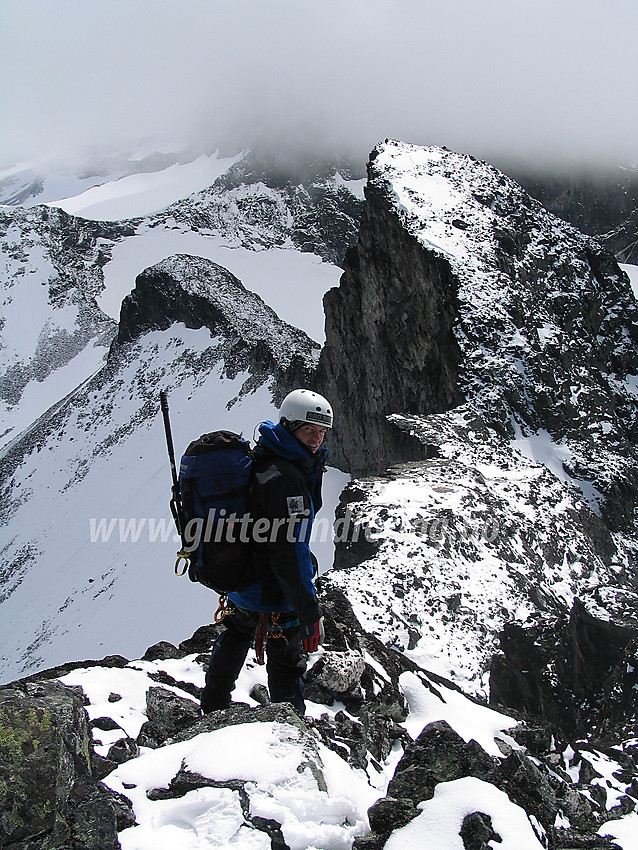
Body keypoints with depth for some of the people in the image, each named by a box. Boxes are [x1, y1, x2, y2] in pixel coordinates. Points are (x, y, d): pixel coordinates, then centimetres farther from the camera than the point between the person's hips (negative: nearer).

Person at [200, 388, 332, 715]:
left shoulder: (258, 460, 2)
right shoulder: (285, 478, -28)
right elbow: (289, 552, -30)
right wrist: (310, 614, -27)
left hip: (238, 587, 10)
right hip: (273, 595, -10)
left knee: (235, 639, 32)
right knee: (287, 667, 7)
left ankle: (213, 707, 52)